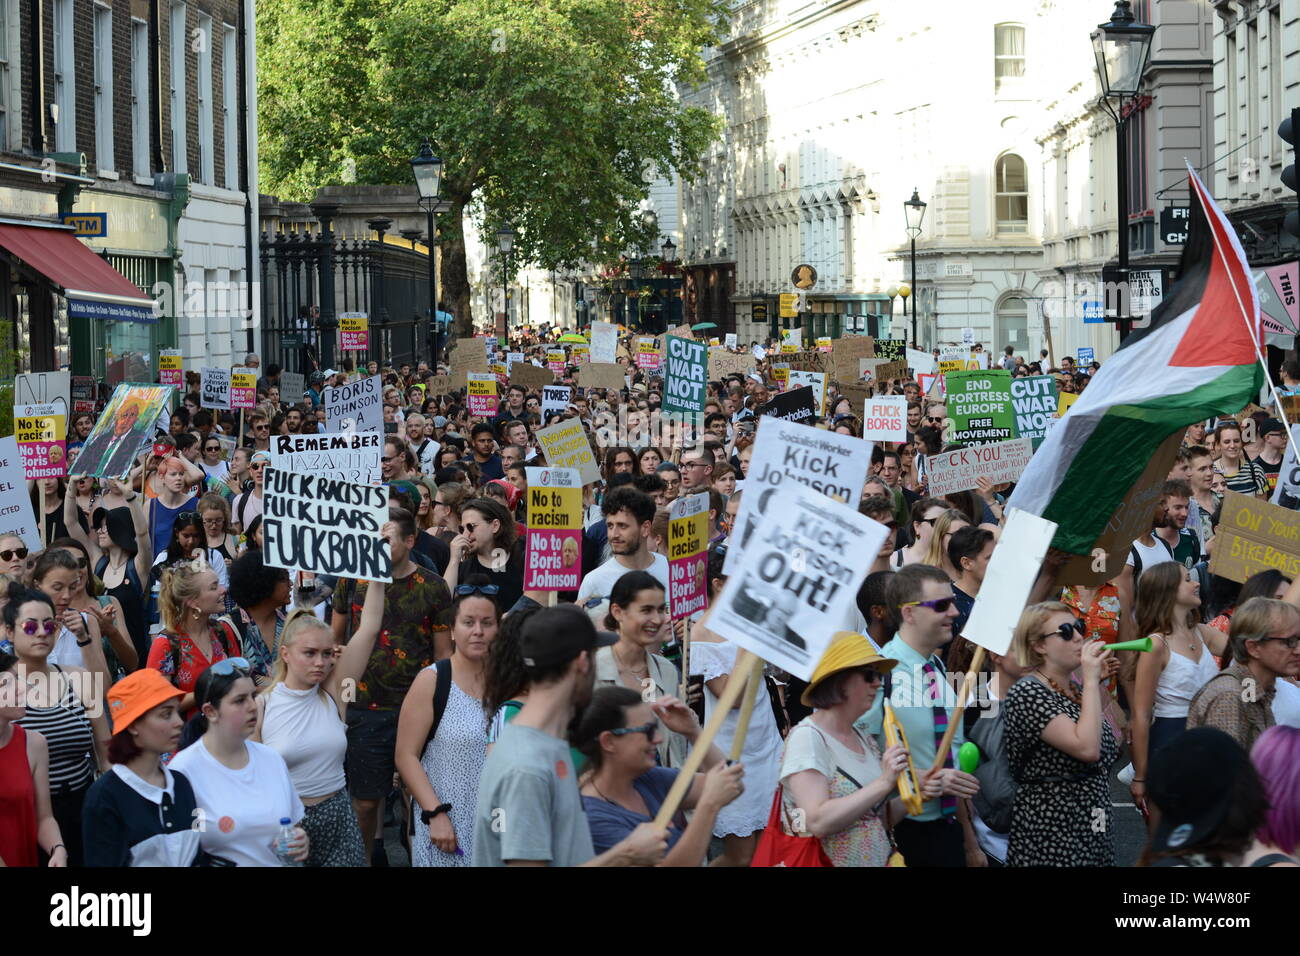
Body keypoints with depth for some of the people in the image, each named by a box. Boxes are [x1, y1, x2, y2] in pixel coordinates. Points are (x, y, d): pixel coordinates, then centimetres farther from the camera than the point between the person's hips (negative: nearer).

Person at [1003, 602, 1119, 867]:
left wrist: (1099, 683, 13)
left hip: (1094, 822, 8)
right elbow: (1087, 748, -25)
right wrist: (1091, 681, -18)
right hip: (1050, 826, -8)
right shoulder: (1026, 693, -15)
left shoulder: (1074, 689, 11)